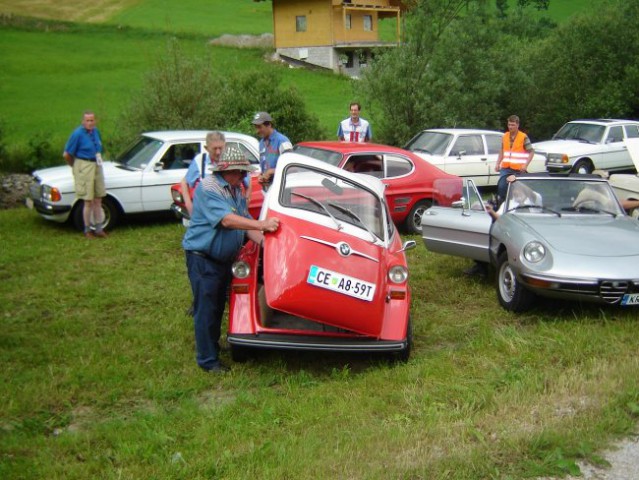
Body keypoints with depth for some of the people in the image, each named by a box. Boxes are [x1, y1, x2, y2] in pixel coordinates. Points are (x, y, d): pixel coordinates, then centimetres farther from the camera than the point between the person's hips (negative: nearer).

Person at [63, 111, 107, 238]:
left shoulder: (96, 131, 5)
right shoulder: (78, 134, -15)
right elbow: (66, 154, -11)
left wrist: (98, 162, 16)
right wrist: (75, 166, 3)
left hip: (97, 166, 7)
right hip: (84, 167, -7)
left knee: (98, 200, 11)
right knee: (88, 202, -1)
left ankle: (98, 228, 21)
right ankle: (87, 230, 11)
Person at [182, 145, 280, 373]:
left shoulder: (237, 191, 9)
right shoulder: (208, 188, -20)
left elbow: (245, 223, 7)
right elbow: (226, 220, -31)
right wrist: (261, 225, -38)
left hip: (225, 258, 9)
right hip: (202, 258, -8)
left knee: (218, 307, 19)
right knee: (206, 309, -3)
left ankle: (213, 345, 35)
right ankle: (208, 360, 4)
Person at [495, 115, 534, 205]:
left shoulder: (523, 137, -3)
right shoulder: (505, 136, 11)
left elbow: (531, 152, -3)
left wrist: (525, 165, -14)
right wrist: (498, 163, 11)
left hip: (518, 169, -3)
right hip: (505, 168, 3)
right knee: (501, 186, -9)